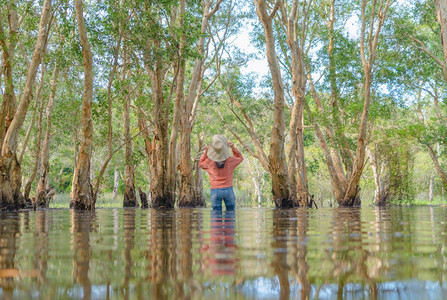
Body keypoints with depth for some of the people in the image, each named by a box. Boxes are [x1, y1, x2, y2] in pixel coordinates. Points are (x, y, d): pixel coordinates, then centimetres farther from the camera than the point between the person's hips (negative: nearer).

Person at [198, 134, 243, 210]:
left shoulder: (209, 161, -7)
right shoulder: (230, 160, -6)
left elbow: (200, 164, 17)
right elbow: (240, 157, 17)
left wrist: (205, 152, 6)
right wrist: (233, 148, 3)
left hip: (215, 190, 0)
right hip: (228, 190, 0)